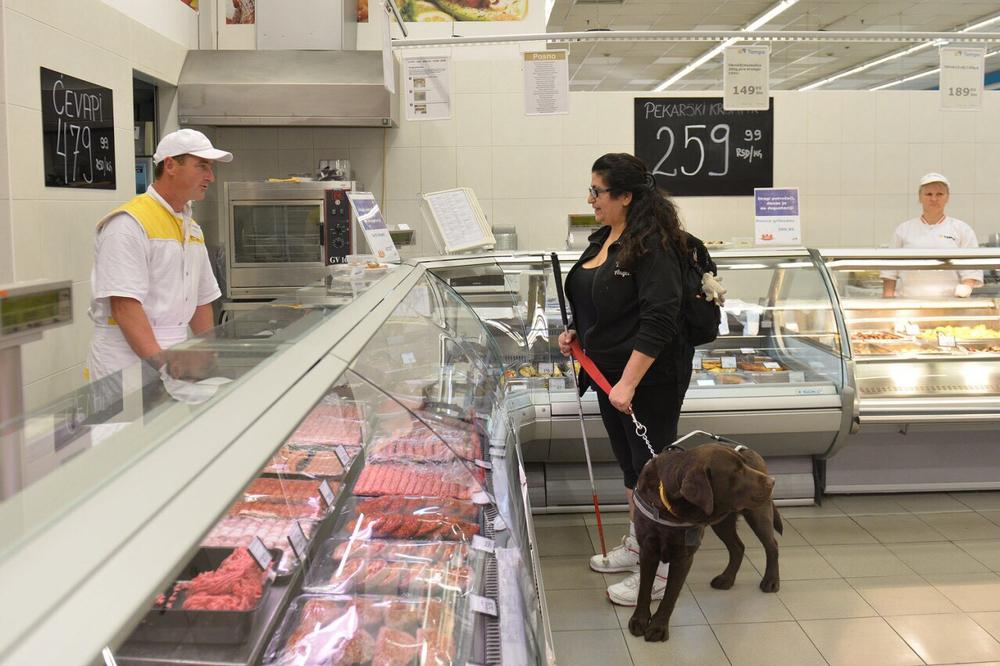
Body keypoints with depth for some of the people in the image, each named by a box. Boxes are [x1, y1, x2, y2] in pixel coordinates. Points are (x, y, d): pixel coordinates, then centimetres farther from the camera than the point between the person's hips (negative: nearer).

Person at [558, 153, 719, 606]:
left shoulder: (652, 246, -19)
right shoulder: (603, 240, 10)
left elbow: (658, 319, -25)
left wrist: (629, 382, -28)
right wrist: (576, 333, 7)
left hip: (649, 379, -9)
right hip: (610, 373, 9)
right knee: (629, 463, 20)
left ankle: (659, 569, 11)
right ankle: (637, 544, 36)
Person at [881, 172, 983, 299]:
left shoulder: (962, 229, 12)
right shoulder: (903, 230, 13)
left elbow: (971, 271, 6)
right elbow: (890, 273, 12)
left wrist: (964, 291, -10)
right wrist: (888, 302, 4)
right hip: (910, 302, 0)